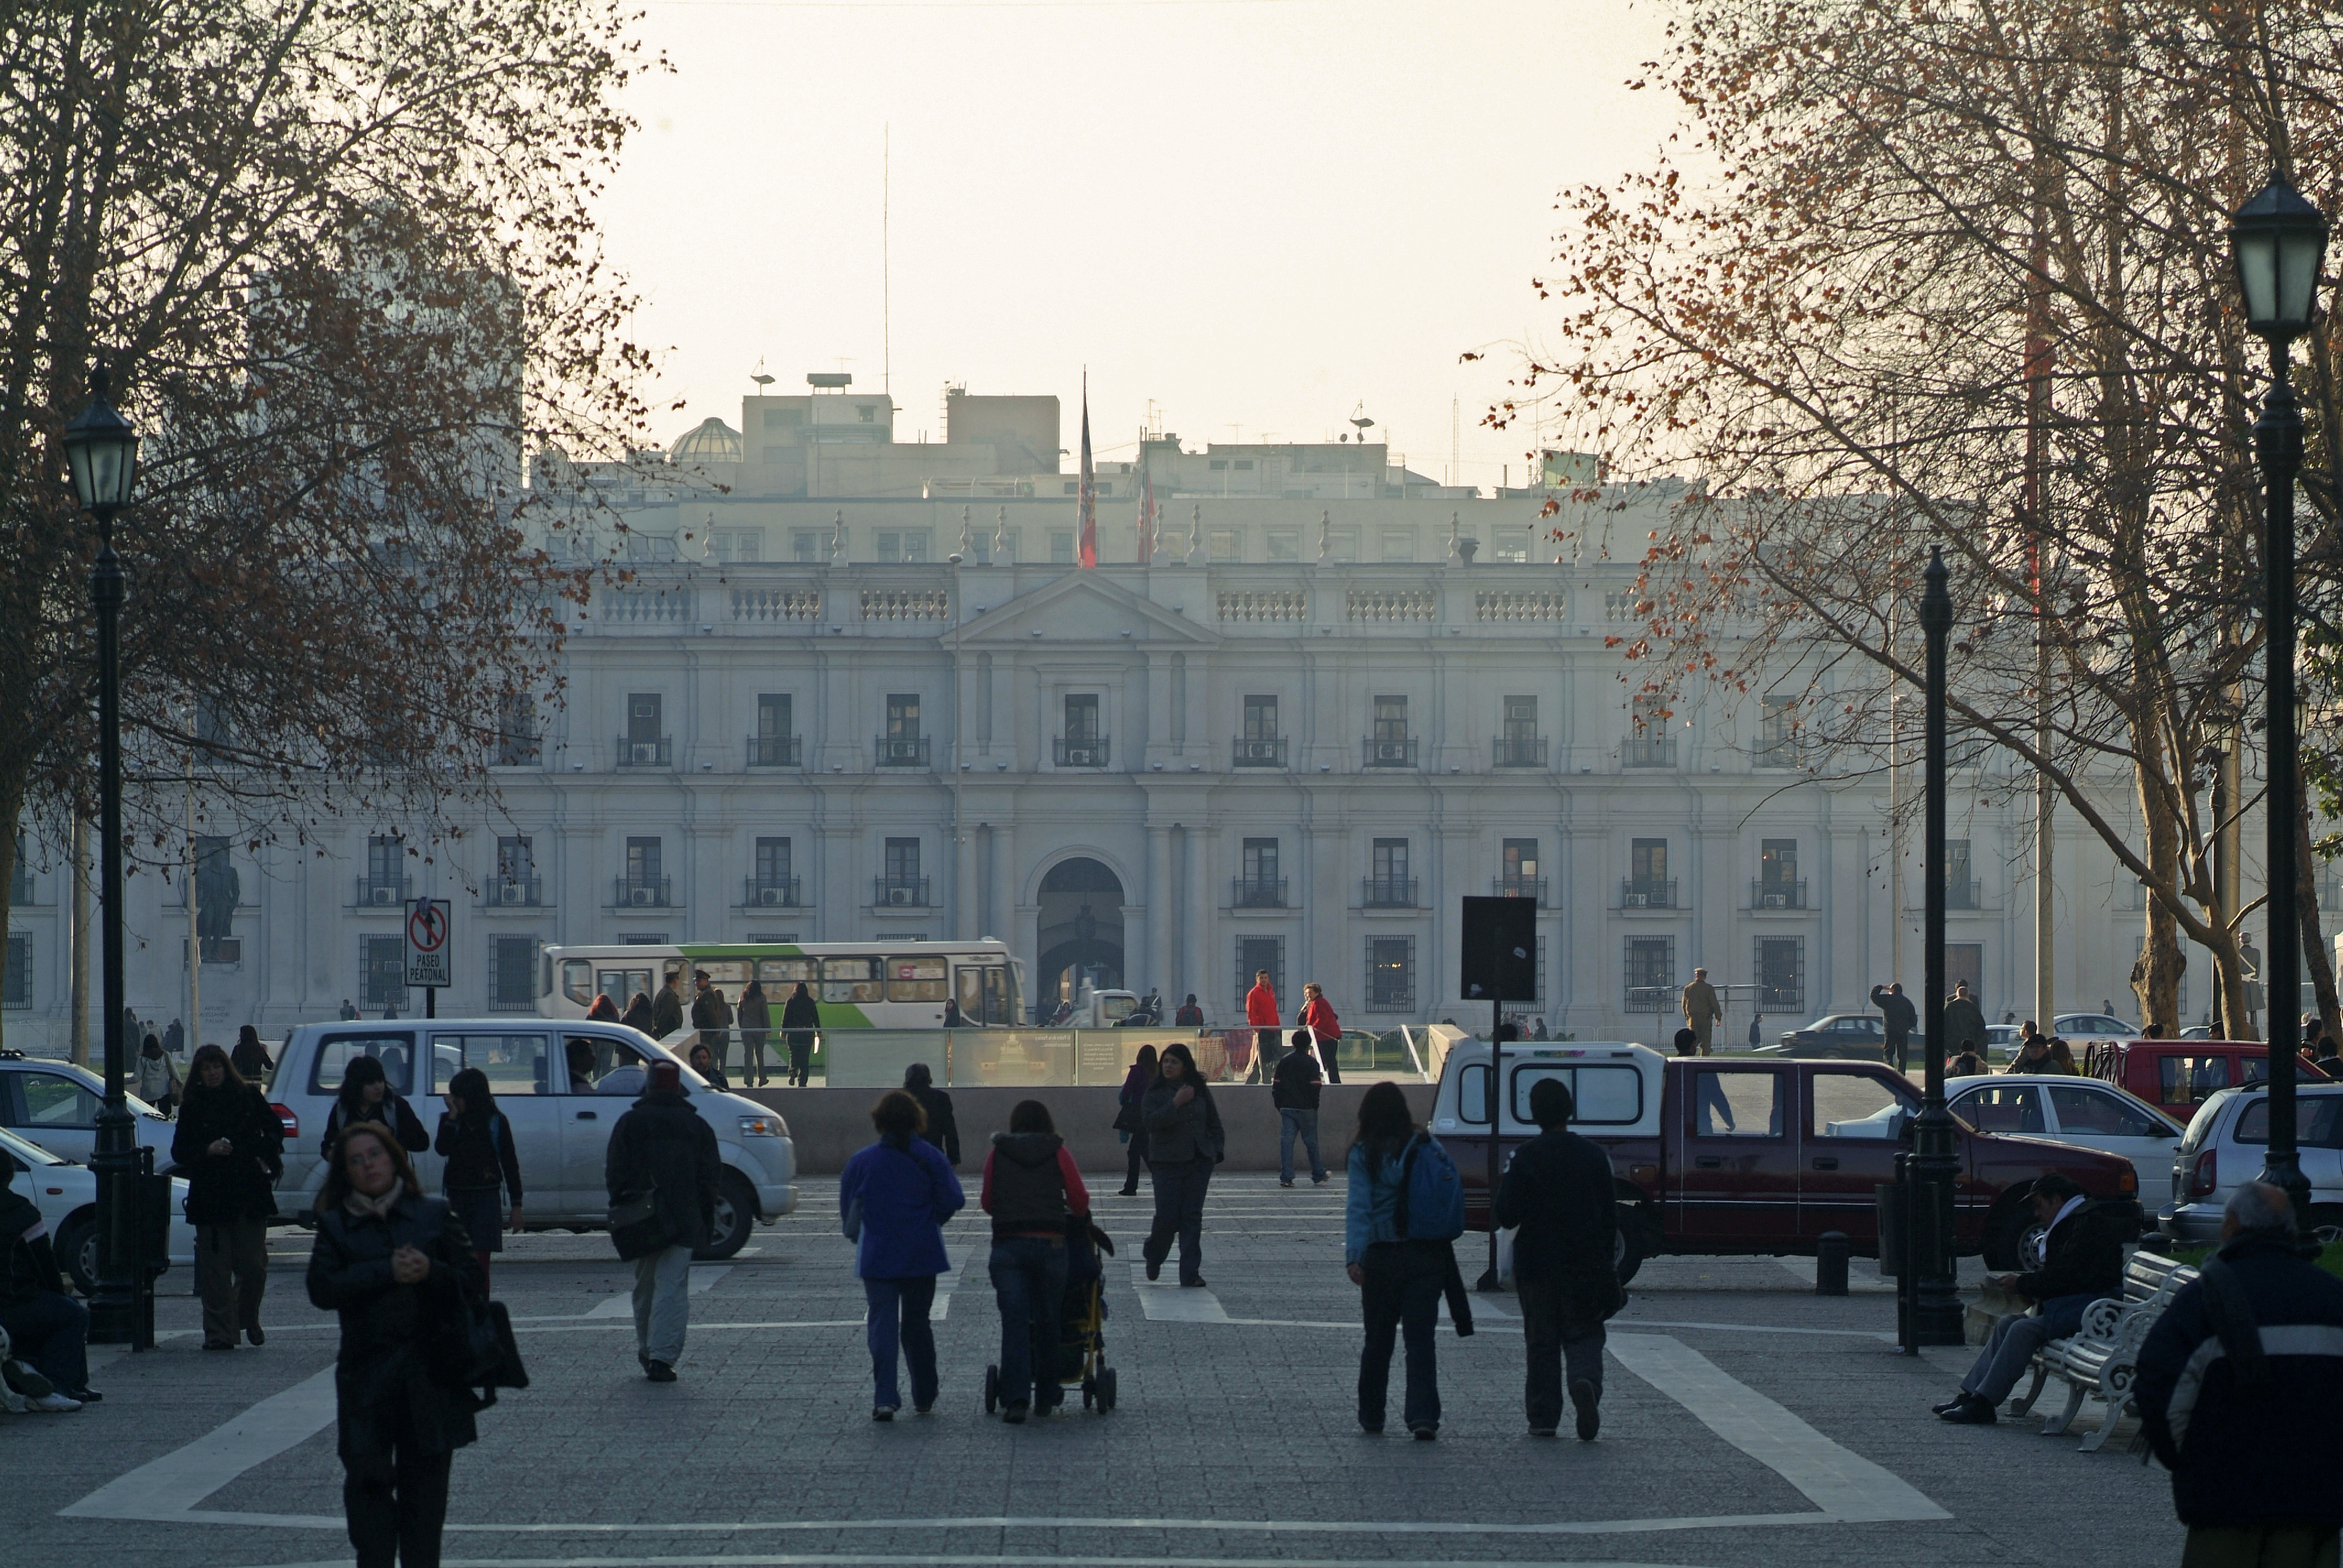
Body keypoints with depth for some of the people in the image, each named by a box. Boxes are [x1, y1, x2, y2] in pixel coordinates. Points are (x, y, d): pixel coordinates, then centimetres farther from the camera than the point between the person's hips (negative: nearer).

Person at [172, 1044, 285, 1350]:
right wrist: (208, 1150, -14)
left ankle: (248, 1319, 25)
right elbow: (179, 1153, 3)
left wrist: (267, 1158, 4)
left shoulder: (249, 1097, 6)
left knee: (254, 1266, 1)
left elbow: (275, 1130, 19)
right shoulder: (192, 1107, 5)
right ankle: (219, 1333, -1)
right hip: (210, 1196, 0)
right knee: (216, 1270, -4)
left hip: (250, 1194, 1)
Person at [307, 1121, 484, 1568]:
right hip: (367, 1372, -1)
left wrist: (431, 1273, -16)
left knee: (425, 1479, 4)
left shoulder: (434, 1215, 9)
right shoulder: (335, 1226, 7)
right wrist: (386, 1272, -16)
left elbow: (472, 1280, 4)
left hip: (429, 1371, 1)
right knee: (367, 1478, -7)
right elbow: (322, 1289, -7)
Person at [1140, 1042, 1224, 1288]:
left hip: (1199, 1162, 3)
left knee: (1192, 1217, 0)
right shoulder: (1154, 1093, -1)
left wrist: (1216, 1151, 7)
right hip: (1167, 1163, -3)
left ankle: (1191, 1273, 1)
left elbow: (1214, 1124, 17)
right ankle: (1153, 1256, 23)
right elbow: (1149, 1121, -17)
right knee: (1167, 1216, -7)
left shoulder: (1200, 1091, 9)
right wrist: (1176, 1103, -21)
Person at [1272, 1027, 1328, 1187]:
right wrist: (1315, 1106, 2)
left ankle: (1286, 1178, -5)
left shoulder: (1284, 1061, 6)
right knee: (1311, 1142, 7)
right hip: (1306, 1108, -3)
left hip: (1287, 1108, 3)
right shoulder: (1311, 1062, -6)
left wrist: (1279, 1105, 14)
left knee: (1286, 1141, 1)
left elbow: (1276, 1085, 7)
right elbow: (1315, 1087, -10)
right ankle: (1318, 1176, 16)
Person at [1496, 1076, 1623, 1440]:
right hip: (1586, 1266, 2)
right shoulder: (1594, 1156, 1)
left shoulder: (1526, 1158, -10)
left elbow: (1507, 1215, -10)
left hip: (1537, 1267, -2)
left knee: (1542, 1342, 7)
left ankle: (1543, 1418, 8)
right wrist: (1605, 1258, 14)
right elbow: (1610, 1215, 5)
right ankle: (1586, 1380, -23)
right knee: (1583, 1335, 7)